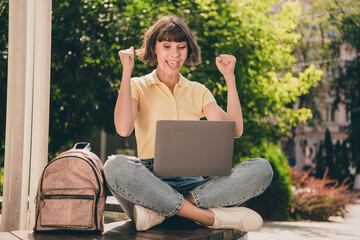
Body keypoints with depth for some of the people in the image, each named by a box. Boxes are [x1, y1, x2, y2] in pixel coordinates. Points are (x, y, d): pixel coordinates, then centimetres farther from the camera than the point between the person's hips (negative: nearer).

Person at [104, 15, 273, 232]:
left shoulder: (198, 91, 19)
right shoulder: (138, 86, 10)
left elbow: (234, 130, 5)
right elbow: (124, 129, -11)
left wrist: (229, 77, 7)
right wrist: (127, 72, -5)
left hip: (191, 183, 3)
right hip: (152, 180, -3)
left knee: (262, 168, -21)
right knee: (115, 166, -37)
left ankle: (159, 211, -29)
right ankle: (209, 216, -31)